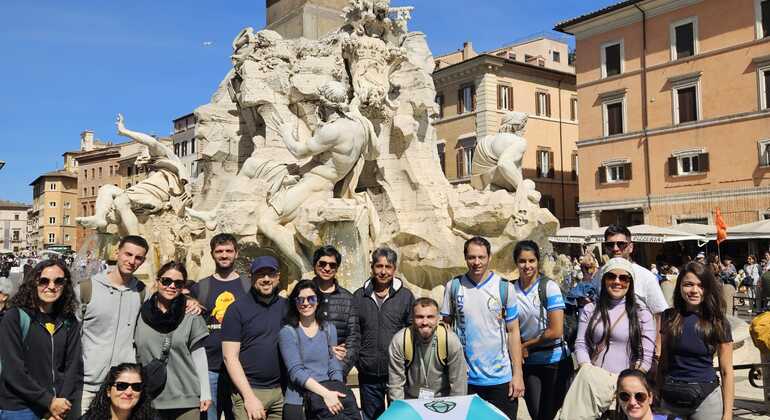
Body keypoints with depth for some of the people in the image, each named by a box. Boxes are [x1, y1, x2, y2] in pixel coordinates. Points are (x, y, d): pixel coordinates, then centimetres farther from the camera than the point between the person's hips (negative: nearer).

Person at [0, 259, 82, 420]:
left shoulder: (69, 322, 4)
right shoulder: (14, 318, -7)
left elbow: (74, 366, 1)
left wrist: (60, 404, -12)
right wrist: (49, 401, -16)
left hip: (60, 407, 3)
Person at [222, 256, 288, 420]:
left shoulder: (286, 306, 8)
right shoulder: (237, 309, -3)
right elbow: (230, 357, -7)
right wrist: (249, 397, -13)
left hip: (282, 391, 3)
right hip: (249, 390, -3)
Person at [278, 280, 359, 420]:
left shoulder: (329, 328, 9)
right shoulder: (288, 332, -2)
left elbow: (335, 368, 6)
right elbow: (295, 371, -11)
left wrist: (333, 392, -10)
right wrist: (325, 393, -20)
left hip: (328, 390, 3)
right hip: (299, 399, -2)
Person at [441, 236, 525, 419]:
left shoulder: (505, 287, -4)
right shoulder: (453, 286, -1)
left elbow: (513, 332, -1)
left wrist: (517, 374, -5)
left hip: (500, 377, -1)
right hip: (464, 378, 1)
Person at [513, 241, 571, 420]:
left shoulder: (549, 287, -11)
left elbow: (556, 331, -16)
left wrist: (526, 345, -8)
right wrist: (519, 349, -6)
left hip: (555, 360, -3)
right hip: (529, 363, 3)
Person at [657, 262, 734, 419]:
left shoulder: (718, 322, -5)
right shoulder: (669, 317, 0)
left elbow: (726, 372, -5)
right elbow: (663, 360, 7)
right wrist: (657, 394, 4)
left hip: (706, 399, -2)